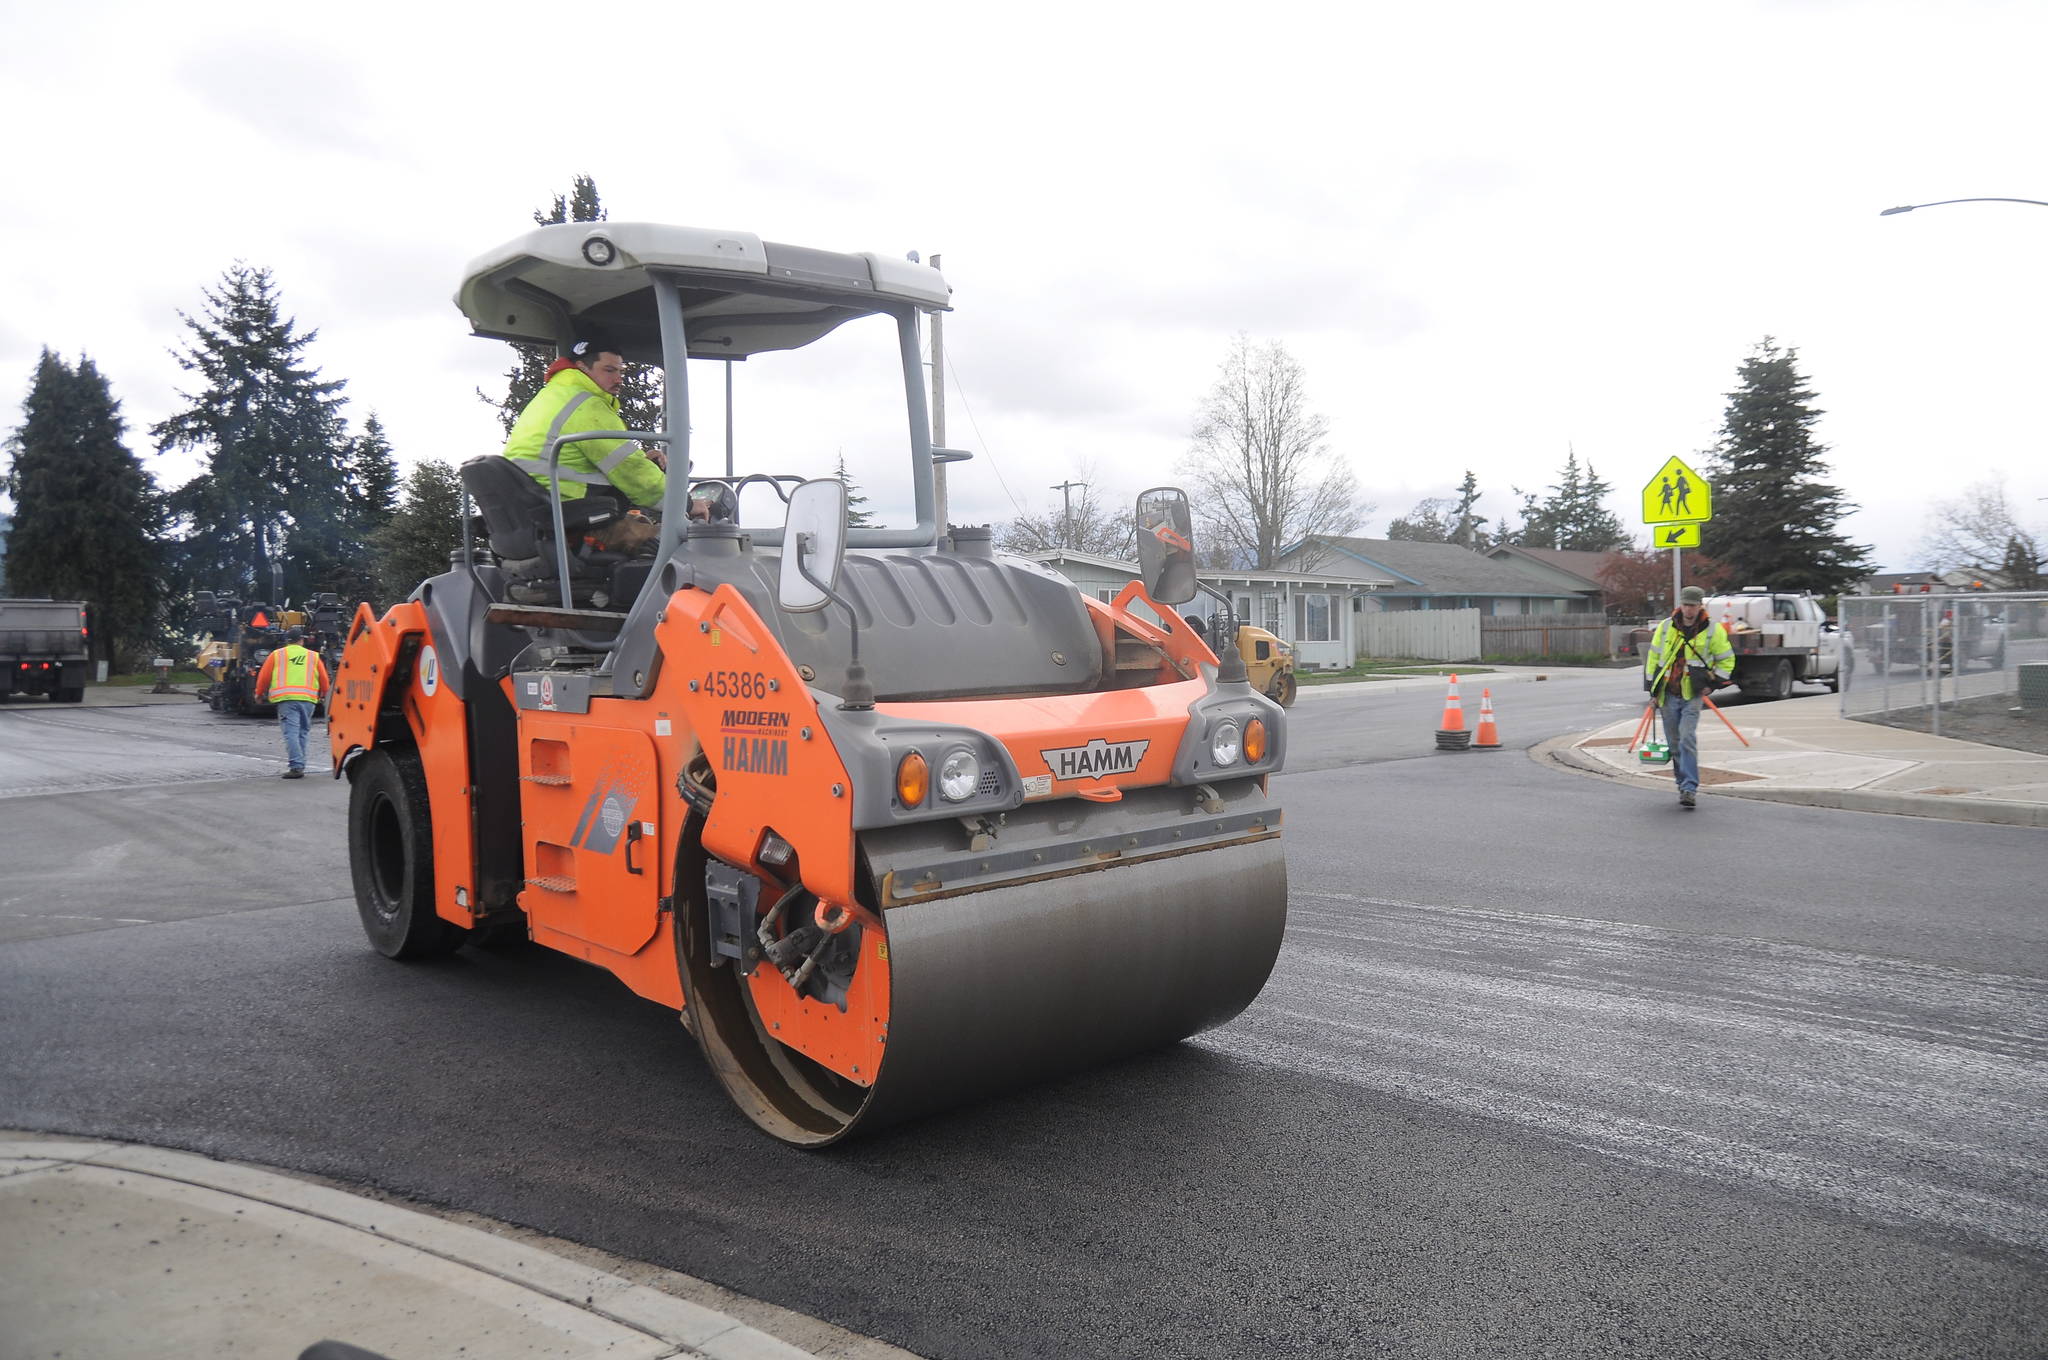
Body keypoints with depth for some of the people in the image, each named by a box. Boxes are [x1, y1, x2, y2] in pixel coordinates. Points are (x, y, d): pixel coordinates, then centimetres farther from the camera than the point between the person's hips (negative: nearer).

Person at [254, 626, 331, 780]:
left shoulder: (277, 655, 11)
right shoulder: (313, 656, 15)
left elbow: (264, 676, 9)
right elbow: (324, 679, 13)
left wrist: (259, 694, 24)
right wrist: (325, 695, 30)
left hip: (286, 699, -2)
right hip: (308, 698, 2)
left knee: (291, 732, -7)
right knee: (302, 733, 13)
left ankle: (297, 766, -17)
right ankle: (300, 766, 15)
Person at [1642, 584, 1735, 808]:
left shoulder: (1713, 630, -1)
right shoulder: (1665, 627, 5)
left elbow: (1727, 660, 11)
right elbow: (1653, 657, 12)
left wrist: (1713, 684, 0)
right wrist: (1652, 690, 9)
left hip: (1692, 695, -3)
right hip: (1668, 695, 3)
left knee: (1687, 739, -16)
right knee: (1674, 743, 8)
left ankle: (1690, 789, -16)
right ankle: (1684, 784, 20)